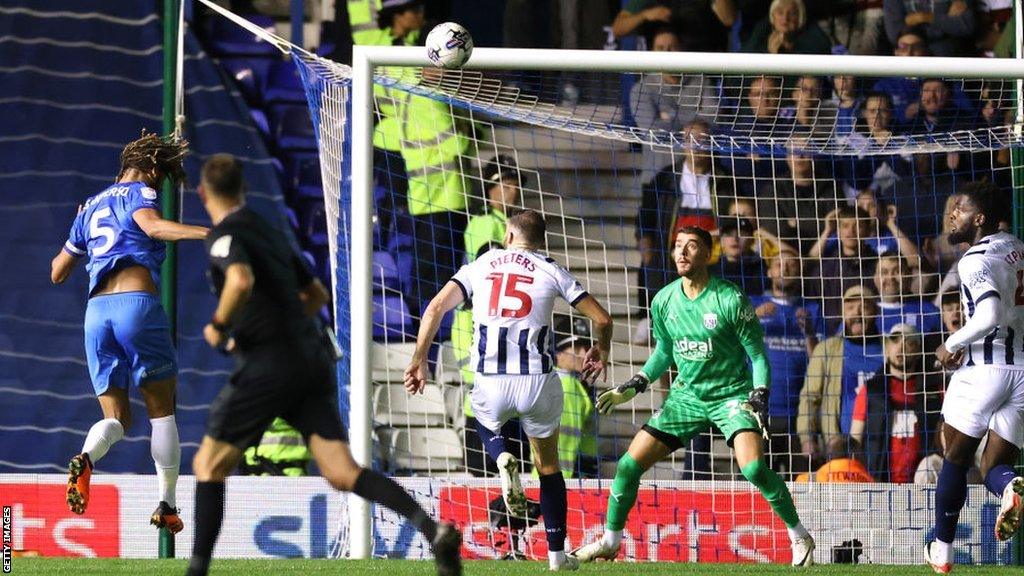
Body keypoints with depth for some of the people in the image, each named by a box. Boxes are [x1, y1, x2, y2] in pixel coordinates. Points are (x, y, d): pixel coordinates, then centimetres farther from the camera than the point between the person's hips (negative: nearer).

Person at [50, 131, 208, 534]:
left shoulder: (90, 207, 25)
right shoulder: (139, 193, 6)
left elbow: (57, 273, 32)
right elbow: (152, 225, -19)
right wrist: (205, 232, -31)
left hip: (96, 309, 5)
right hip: (138, 303, -5)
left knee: (116, 418, 6)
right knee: (162, 410, 8)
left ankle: (86, 458, -27)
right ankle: (166, 505, 5)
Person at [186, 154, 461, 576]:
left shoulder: (224, 236, -4)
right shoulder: (271, 233, 22)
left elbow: (241, 282, -26)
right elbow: (318, 295, 31)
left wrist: (218, 327, -9)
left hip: (270, 365, -7)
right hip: (313, 360, 7)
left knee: (209, 466, 9)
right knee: (343, 473, -4)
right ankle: (433, 529, -24)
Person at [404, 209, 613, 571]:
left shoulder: (479, 267, 11)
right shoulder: (551, 271, 8)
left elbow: (435, 308, 0)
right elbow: (602, 319, 8)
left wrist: (418, 361, 5)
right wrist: (601, 354, 28)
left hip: (489, 383, 0)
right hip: (537, 382, 0)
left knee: (485, 426, 35)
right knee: (548, 466, 19)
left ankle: (503, 460, 0)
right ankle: (557, 554, 16)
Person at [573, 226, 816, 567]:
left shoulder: (731, 300, -15)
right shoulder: (664, 301, -1)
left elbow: (758, 355, -6)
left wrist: (759, 398, -17)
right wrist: (632, 388, 9)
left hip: (732, 395, -5)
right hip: (686, 396, 5)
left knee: (753, 468, -27)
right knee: (630, 464, -2)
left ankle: (799, 536, -7)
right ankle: (610, 542, 17)